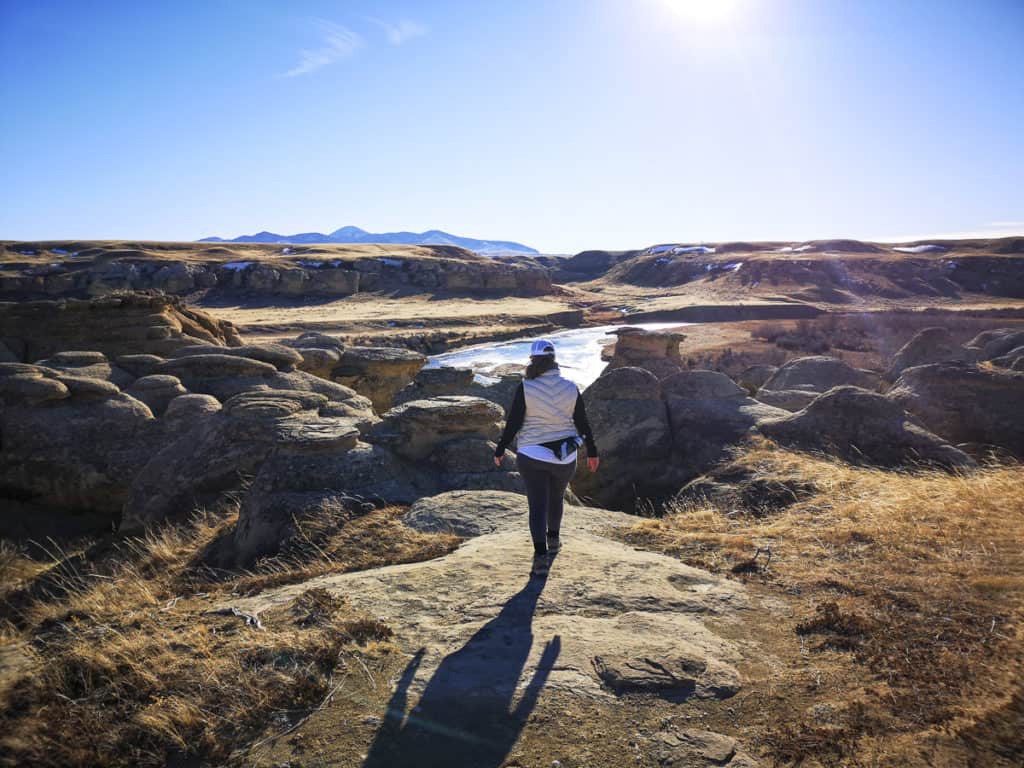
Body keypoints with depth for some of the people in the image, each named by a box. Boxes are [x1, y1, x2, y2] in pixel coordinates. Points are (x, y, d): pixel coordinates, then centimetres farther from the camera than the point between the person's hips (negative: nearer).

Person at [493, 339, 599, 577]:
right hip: (565, 457, 3)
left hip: (532, 456, -3)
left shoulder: (525, 388, -13)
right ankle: (553, 540, 44)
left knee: (538, 506, 2)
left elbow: (513, 423, -11)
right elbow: (582, 423, 1)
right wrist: (592, 452, 13)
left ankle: (540, 557, -10)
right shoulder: (570, 388, -5)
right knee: (556, 498, 25)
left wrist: (500, 450, 2)